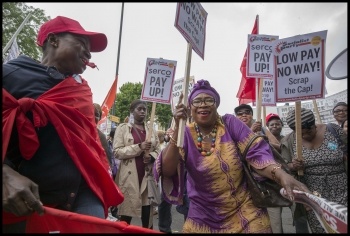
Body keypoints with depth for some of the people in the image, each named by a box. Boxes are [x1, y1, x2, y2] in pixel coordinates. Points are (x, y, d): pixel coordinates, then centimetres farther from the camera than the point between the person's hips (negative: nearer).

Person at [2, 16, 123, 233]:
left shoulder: (82, 89, 12)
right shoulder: (12, 74, -2)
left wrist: (102, 181, 7)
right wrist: (7, 175, -24)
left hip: (82, 195, 4)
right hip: (24, 201, -3)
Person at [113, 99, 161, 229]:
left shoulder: (152, 130, 13)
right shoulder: (123, 128, 2)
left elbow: (158, 150, 13)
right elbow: (117, 151, -7)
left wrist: (151, 156, -10)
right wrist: (139, 147, -18)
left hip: (147, 176, 3)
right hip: (129, 176, -3)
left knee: (147, 215, 6)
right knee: (126, 214, 4)